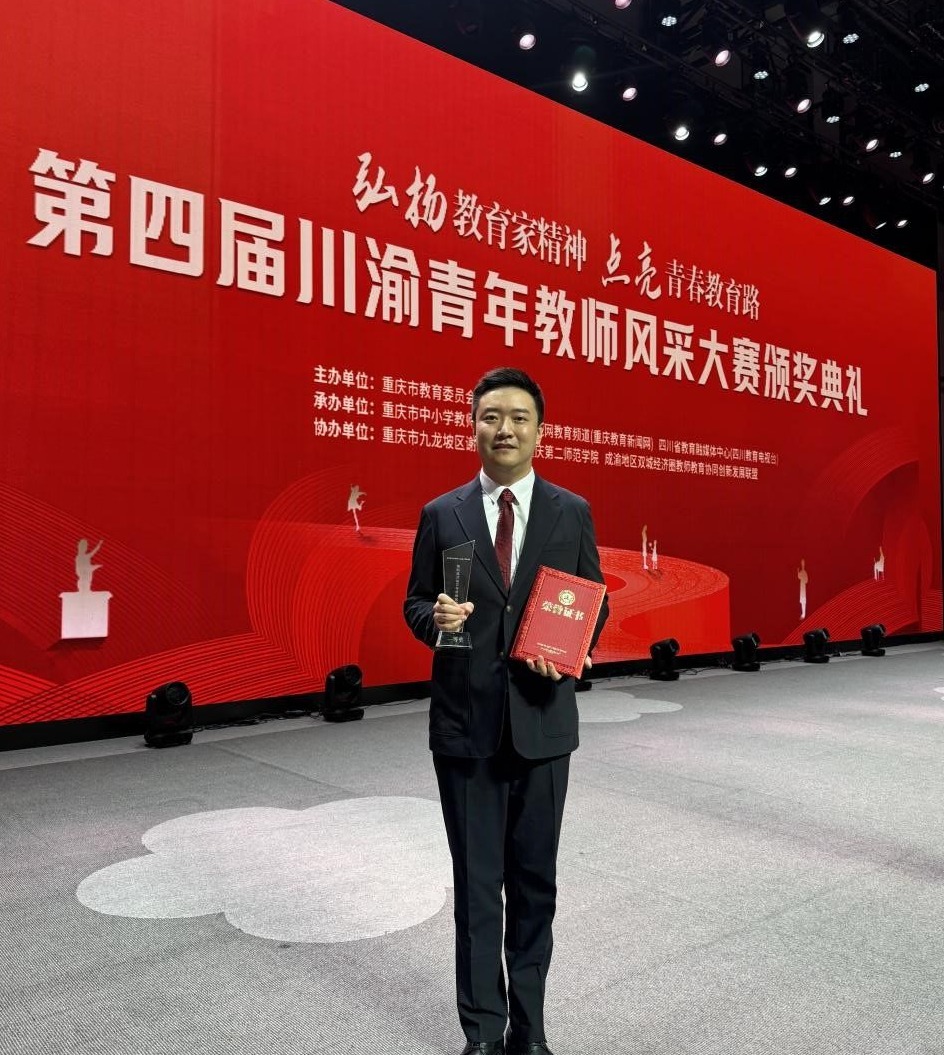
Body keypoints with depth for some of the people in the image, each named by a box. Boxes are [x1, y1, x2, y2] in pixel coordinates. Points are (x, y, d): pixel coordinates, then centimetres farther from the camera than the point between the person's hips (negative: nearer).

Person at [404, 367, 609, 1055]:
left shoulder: (572, 513, 3)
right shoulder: (441, 515, 2)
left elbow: (595, 604, 7)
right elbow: (415, 602, 7)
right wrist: (435, 617, -16)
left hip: (541, 720, 1)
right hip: (465, 721, 0)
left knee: (535, 880, 14)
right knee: (477, 884, 10)